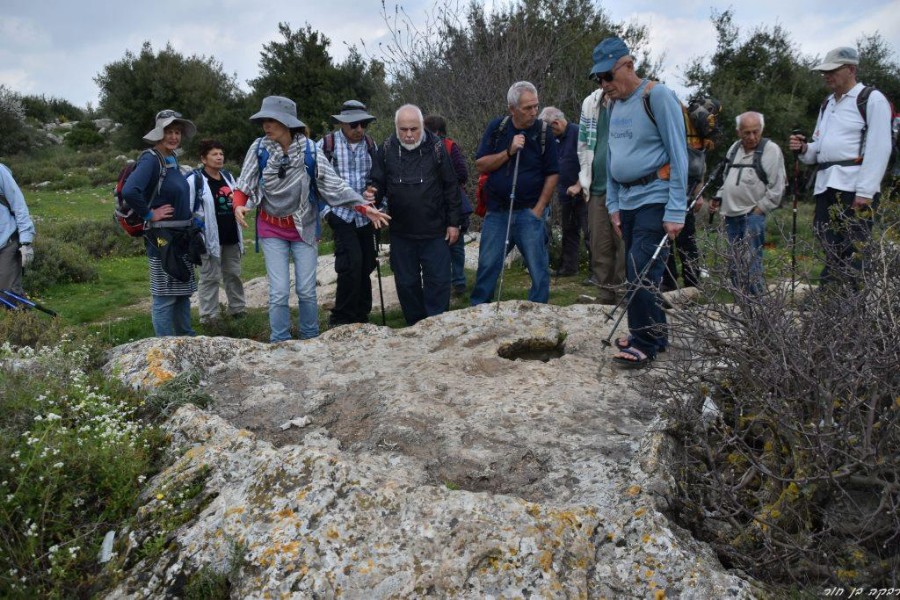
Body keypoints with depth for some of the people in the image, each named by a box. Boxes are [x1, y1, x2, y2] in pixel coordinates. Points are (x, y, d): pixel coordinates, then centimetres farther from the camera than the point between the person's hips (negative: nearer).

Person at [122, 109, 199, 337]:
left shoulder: (173, 159, 10)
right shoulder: (151, 159, -15)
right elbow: (129, 191, -31)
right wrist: (149, 214, -18)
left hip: (181, 237, 9)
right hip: (162, 239, -9)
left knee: (183, 293, 17)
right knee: (164, 298, -1)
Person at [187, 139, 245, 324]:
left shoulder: (228, 177, 13)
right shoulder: (194, 180, -10)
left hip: (231, 237, 7)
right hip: (210, 237, -7)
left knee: (234, 274, 15)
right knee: (210, 278, -1)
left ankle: (238, 310, 28)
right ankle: (209, 317, 7)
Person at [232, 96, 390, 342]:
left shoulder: (309, 150, -11)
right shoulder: (259, 148, -9)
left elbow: (335, 184, -9)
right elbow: (244, 184, -2)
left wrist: (365, 207, -18)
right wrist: (239, 206, -22)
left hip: (303, 228, 0)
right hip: (271, 229, 0)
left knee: (306, 291, 4)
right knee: (279, 292, -4)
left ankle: (311, 341, 24)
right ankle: (280, 344, 11)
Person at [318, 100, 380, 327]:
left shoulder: (370, 144, 8)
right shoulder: (327, 144, -5)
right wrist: (325, 209, -6)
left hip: (365, 216, 5)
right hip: (340, 214, -5)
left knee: (366, 265, 6)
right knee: (352, 263, -17)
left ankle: (361, 316, 21)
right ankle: (341, 319, -4)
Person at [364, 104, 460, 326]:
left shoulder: (436, 147, -5)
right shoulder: (387, 149, -1)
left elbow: (451, 187, -1)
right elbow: (379, 184, 6)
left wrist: (453, 222, -2)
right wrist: (372, 194, -18)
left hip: (435, 232, -2)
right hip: (401, 232, 2)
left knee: (438, 281, 1)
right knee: (406, 283, 10)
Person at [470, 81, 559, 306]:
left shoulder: (543, 131, -3)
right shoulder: (497, 128, 2)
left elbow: (552, 174, -2)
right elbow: (480, 165, -2)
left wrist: (539, 208, -7)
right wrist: (509, 152, -15)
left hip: (529, 212, -2)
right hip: (497, 210, 2)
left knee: (538, 268, 1)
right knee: (487, 266, 7)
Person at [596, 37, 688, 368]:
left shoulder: (658, 96, -9)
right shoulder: (613, 104, 13)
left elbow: (678, 155, -12)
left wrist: (676, 211, -15)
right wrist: (613, 205, 13)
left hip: (654, 199, -7)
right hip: (626, 200, 8)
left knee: (642, 271, -12)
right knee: (635, 272, 10)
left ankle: (645, 343, -1)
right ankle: (651, 332, 22)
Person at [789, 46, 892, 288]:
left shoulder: (871, 99, -1)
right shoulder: (827, 105, 22)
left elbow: (879, 149, -9)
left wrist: (866, 192, -17)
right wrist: (804, 149, 4)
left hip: (854, 189, -7)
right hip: (826, 186, 7)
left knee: (852, 257, -8)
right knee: (830, 251, 8)